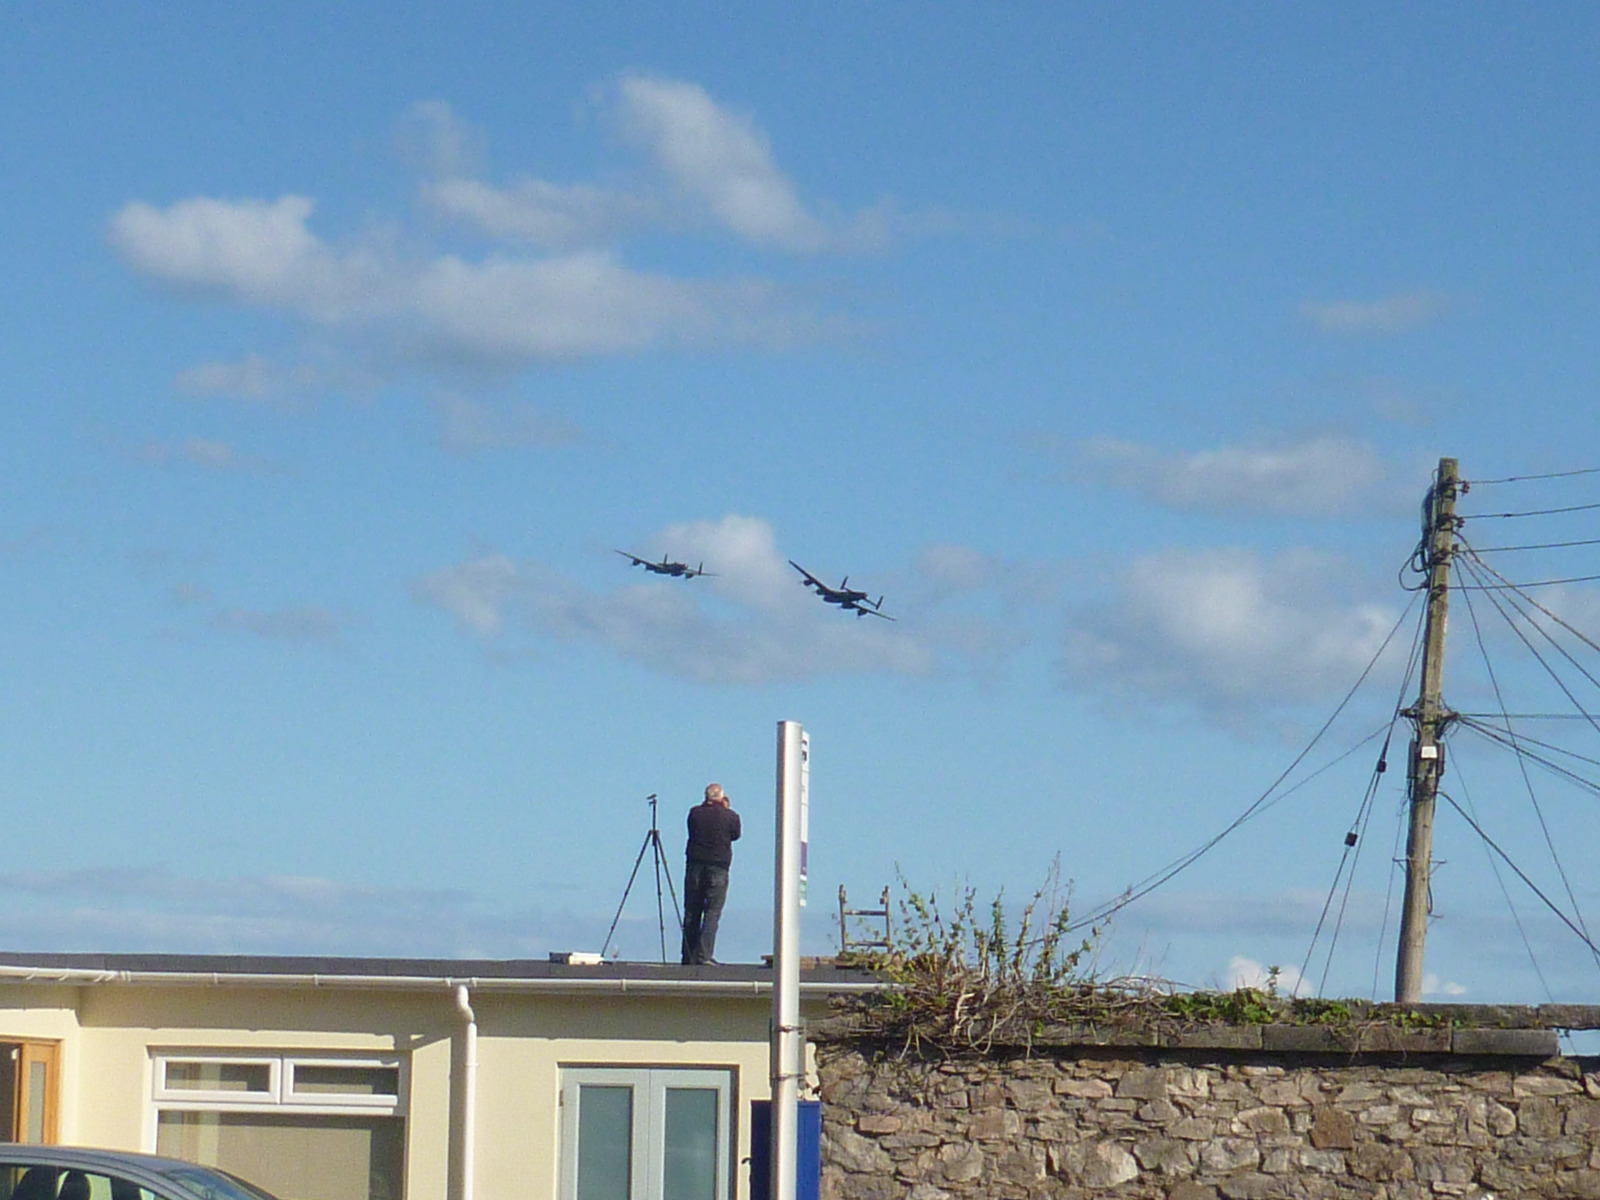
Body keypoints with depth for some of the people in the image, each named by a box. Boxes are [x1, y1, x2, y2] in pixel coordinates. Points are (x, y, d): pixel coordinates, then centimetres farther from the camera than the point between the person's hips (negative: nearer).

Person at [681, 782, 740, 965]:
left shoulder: (695, 813, 0)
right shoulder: (730, 816, -4)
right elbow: (735, 835, 11)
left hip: (694, 865, 2)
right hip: (718, 869, -2)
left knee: (691, 912, 8)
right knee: (713, 912, -3)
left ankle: (688, 956, 10)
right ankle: (704, 954, -15)